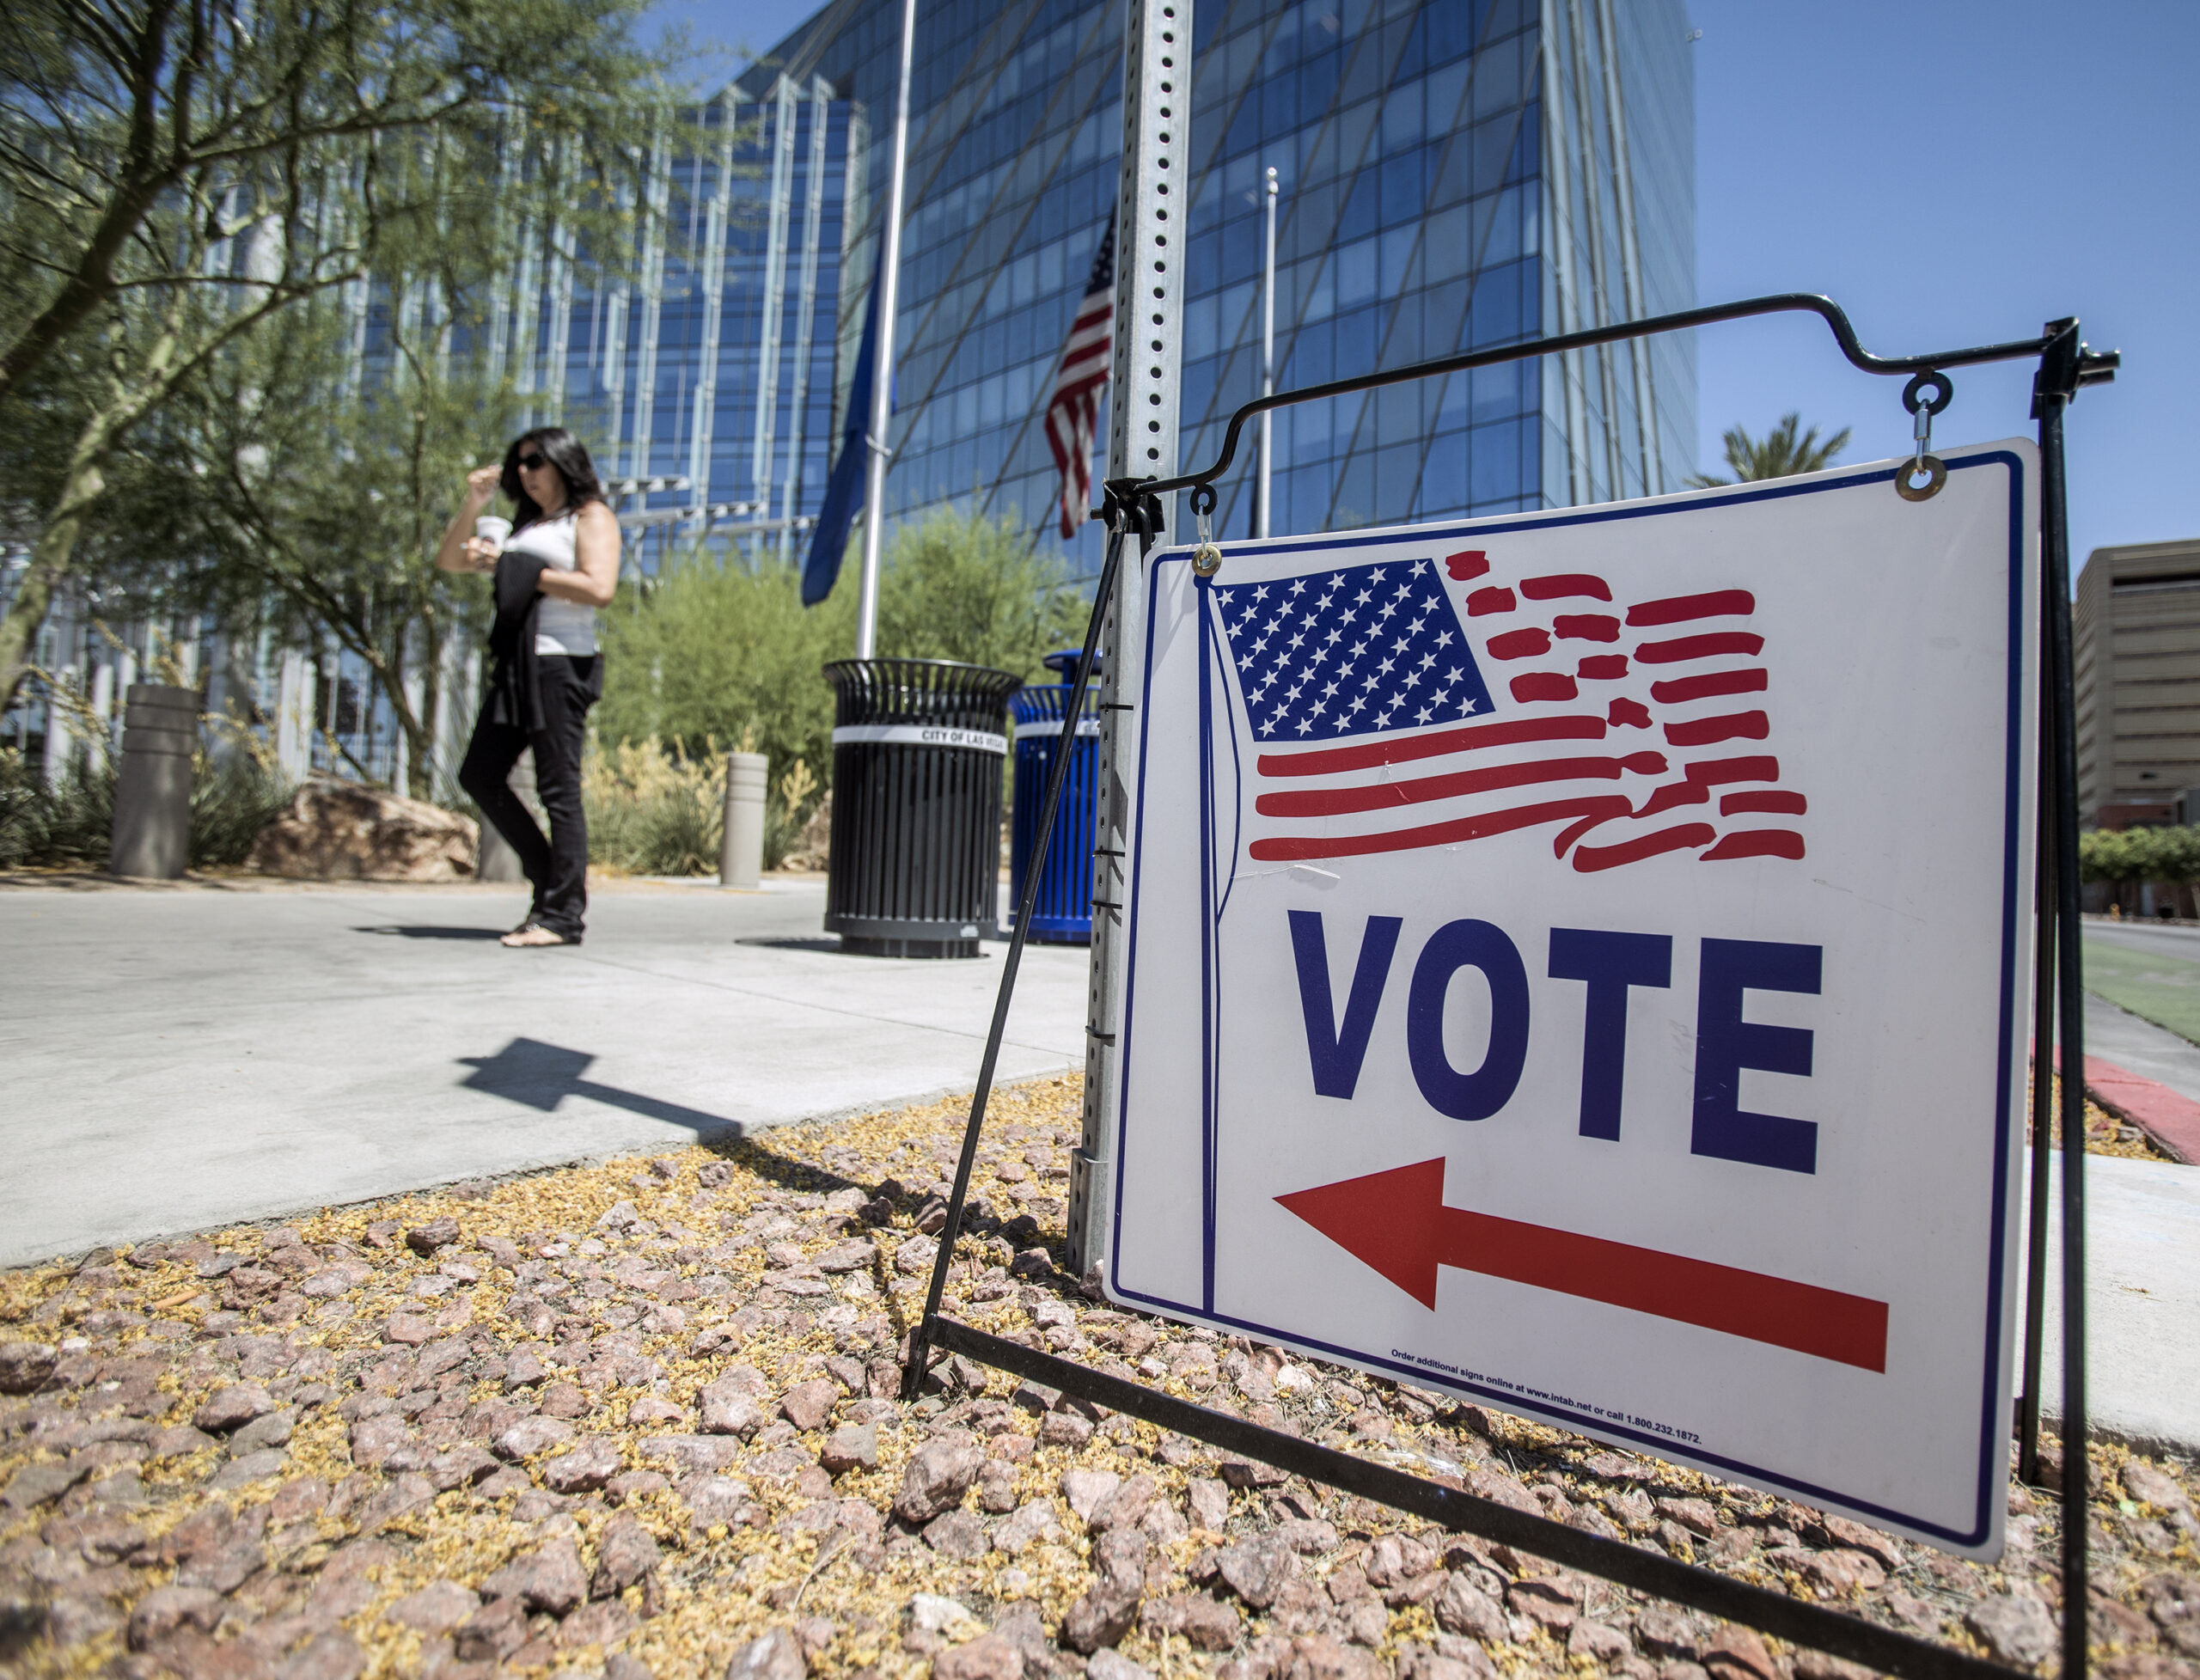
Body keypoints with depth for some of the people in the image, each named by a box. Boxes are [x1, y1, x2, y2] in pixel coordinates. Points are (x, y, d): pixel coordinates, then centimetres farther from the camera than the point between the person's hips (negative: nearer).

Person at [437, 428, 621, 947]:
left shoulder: (592, 516, 2)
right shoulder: (526, 525, 25)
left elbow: (598, 588, -15)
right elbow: (448, 561, 27)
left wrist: (519, 570, -11)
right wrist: (472, 506, 13)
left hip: (561, 662, -9)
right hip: (516, 664, 9)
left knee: (558, 788, -9)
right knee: (479, 774, 7)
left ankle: (563, 914, -6)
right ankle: (553, 880, 15)